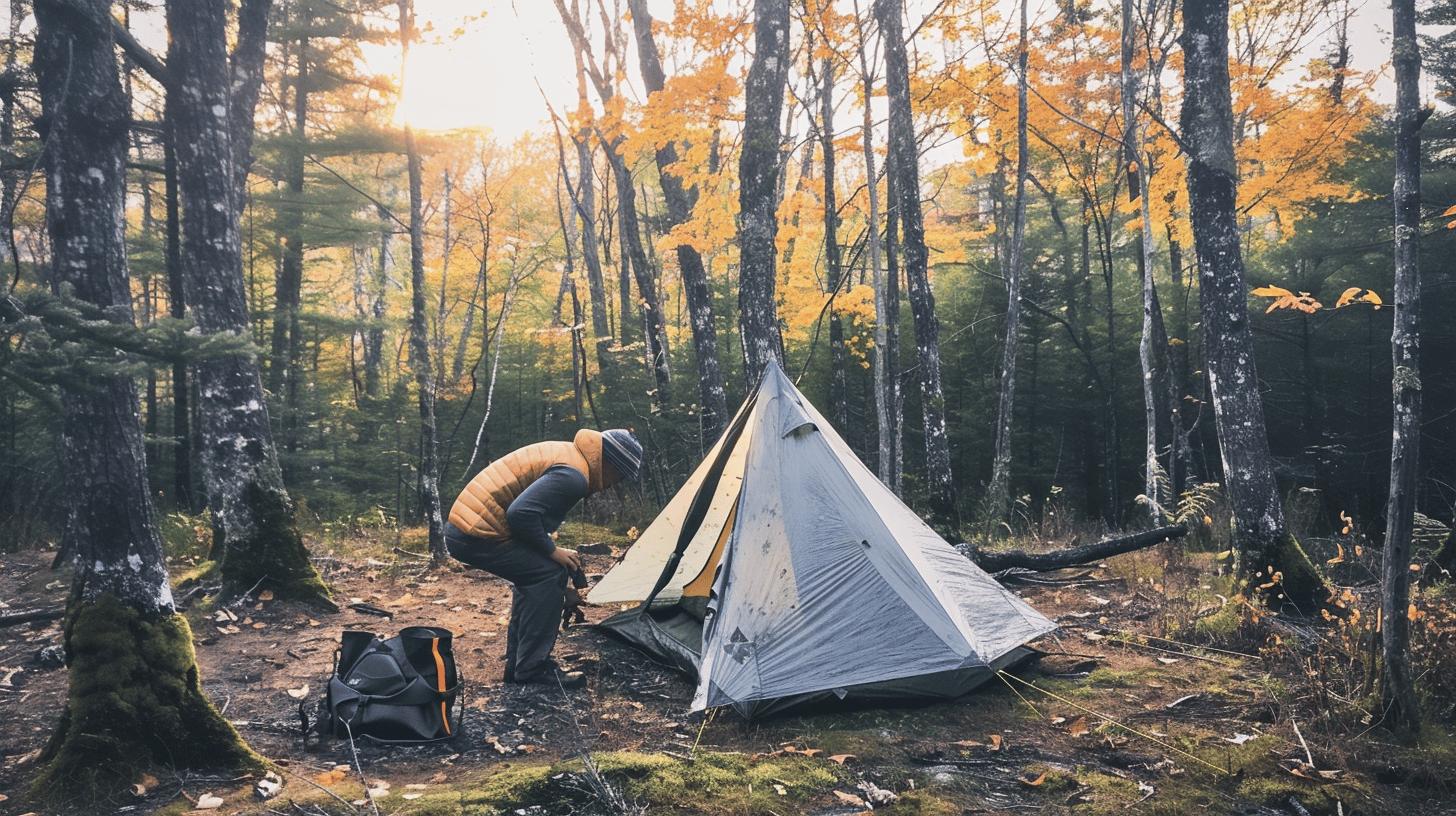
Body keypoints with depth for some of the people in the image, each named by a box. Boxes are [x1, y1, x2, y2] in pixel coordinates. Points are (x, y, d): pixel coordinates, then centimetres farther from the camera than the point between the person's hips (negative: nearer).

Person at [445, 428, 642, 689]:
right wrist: (553, 551, -9)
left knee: (535, 575, 21)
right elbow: (521, 513, -27)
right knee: (548, 575, -8)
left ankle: (517, 664, 22)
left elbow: (533, 511, 25)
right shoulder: (573, 474, -15)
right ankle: (533, 669, -1)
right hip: (478, 535, -10)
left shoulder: (565, 453, 17)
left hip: (462, 527, 10)